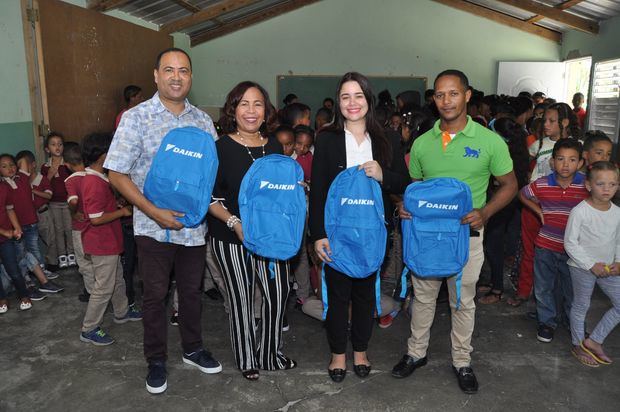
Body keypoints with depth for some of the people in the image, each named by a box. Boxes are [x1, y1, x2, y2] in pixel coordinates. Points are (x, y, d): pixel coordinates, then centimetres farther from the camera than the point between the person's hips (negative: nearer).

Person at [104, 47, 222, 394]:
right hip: (154, 226, -3)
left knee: (192, 291, 17)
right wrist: (156, 213, -17)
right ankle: (157, 361, 30)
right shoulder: (136, 118, -8)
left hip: (195, 225, 3)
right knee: (155, 295, 11)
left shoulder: (203, 120, 3)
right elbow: (117, 175, -9)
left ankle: (193, 349, 38)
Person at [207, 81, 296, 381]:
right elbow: (209, 197, -8)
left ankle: (270, 354, 32)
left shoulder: (274, 147, 7)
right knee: (241, 299, 9)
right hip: (231, 238, -4)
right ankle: (246, 360, 31)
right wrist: (234, 222, -21)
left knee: (278, 294, 8)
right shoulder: (221, 148, -8)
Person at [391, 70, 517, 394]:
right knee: (423, 296, 16)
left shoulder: (490, 141, -8)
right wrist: (406, 206, -10)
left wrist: (484, 212, -17)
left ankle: (462, 361, 33)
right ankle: (416, 352, 34)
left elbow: (509, 184, 0)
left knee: (463, 301, 13)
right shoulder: (422, 143, 0)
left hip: (466, 233, -2)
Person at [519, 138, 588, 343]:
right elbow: (523, 195, 11)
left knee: (572, 289, 14)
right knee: (544, 287, 13)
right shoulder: (542, 185, -9)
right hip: (545, 246, 1)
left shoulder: (586, 186, -13)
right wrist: (539, 211, 2)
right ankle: (547, 322, 32)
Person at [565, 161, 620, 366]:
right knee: (581, 306, 9)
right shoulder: (580, 211, -18)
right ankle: (578, 345, 29)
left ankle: (593, 341, 19)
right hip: (582, 267, -6)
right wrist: (592, 265, -17)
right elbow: (570, 243, -16)